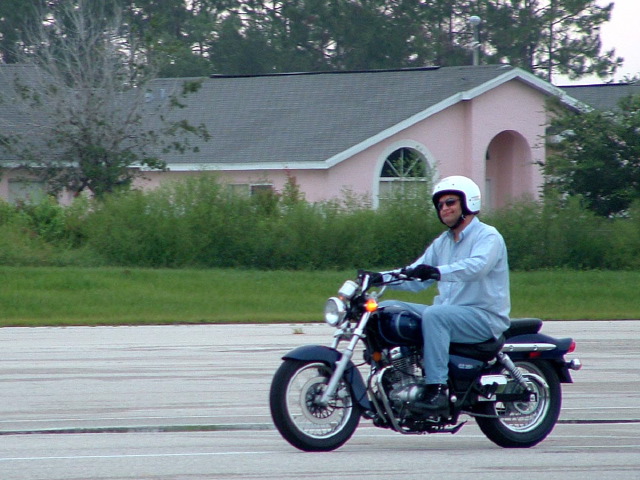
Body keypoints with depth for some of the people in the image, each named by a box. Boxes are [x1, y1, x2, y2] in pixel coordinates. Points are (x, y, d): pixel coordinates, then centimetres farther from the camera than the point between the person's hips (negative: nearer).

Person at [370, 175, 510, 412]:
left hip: (485, 316, -8)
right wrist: (382, 278, -2)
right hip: (449, 311, 8)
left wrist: (438, 272, -43)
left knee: (434, 315, -37)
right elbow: (415, 278, 16)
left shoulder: (488, 237, -6)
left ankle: (436, 388, -41)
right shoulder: (442, 243, 20)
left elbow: (476, 266, -28)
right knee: (387, 308, -4)